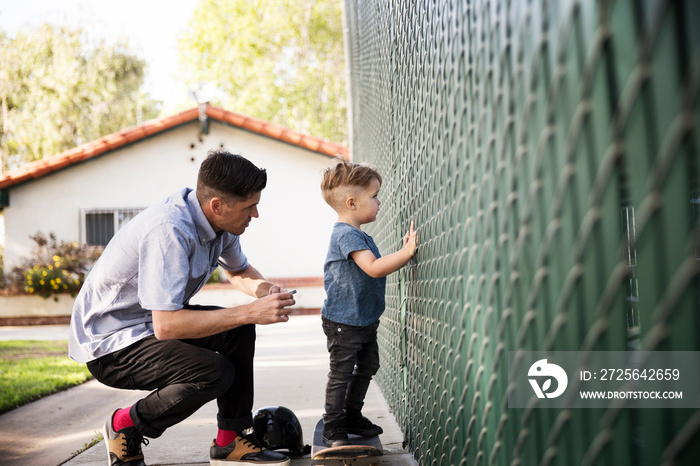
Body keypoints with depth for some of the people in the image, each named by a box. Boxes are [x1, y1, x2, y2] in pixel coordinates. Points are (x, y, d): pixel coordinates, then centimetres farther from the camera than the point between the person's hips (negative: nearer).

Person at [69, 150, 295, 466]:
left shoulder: (217, 221, -3)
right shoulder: (169, 230, -31)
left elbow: (238, 270, 19)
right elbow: (166, 325, -36)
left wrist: (264, 289, -5)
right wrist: (251, 312, -33)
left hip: (153, 321, 9)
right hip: (108, 344, -9)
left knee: (239, 330, -1)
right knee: (216, 372, -25)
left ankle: (229, 440, 6)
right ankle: (126, 424, -2)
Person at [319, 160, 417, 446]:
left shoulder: (358, 235, 13)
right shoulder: (346, 234, -21)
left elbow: (376, 270, 22)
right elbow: (373, 268, -32)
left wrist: (402, 253, 14)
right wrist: (407, 253, -32)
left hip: (364, 320, 10)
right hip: (343, 322, -10)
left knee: (367, 367, 18)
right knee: (341, 373, -3)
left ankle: (352, 416, 31)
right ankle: (333, 428, 6)